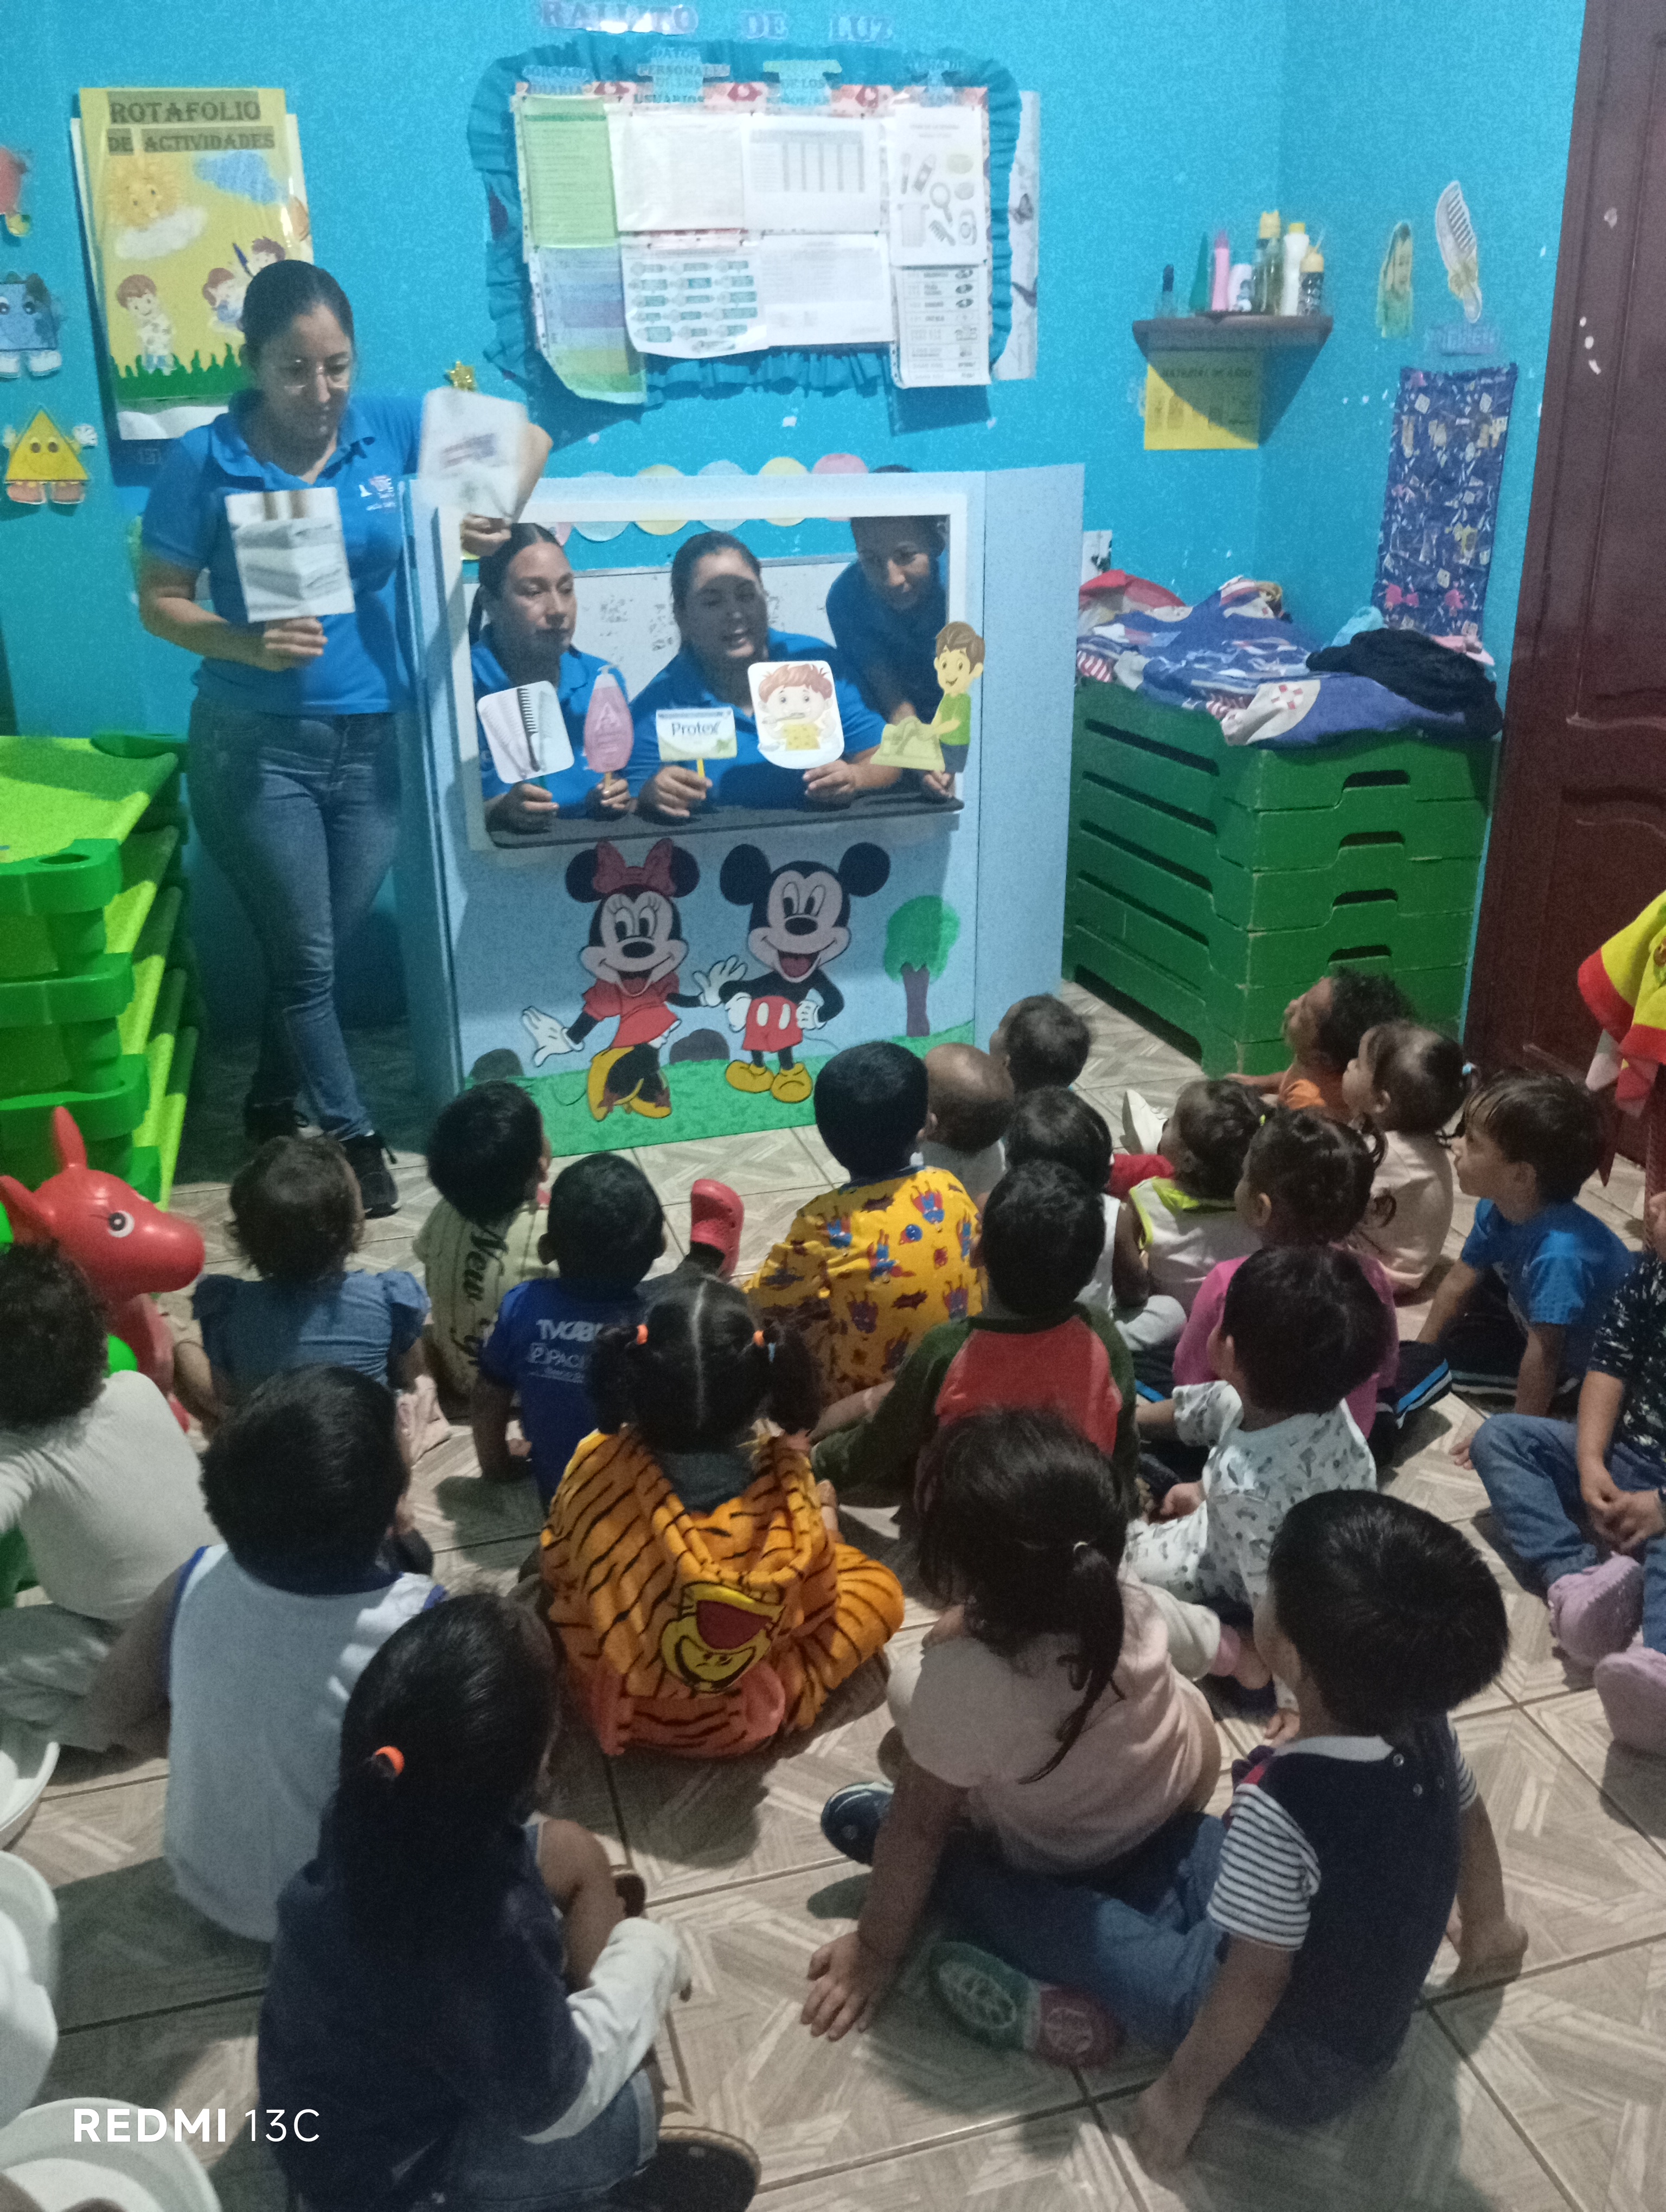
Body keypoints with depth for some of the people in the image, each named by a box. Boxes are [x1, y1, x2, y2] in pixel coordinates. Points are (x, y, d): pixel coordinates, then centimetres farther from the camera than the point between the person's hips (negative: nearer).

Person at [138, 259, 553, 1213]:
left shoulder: (392, 427, -3)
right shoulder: (203, 462, -10)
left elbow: (528, 436, 7)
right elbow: (159, 601, -5)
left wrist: (500, 513, -13)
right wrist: (247, 644, -24)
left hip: (373, 738, 4)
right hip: (256, 746, -3)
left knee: (335, 950, 14)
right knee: (306, 957, 1)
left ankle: (273, 1107, 36)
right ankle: (353, 1136, 17)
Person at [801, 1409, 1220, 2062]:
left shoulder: (956, 1687, -40)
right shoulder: (1126, 1601, -27)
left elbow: (917, 1830, -23)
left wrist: (875, 1950, -7)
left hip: (1056, 1872, -5)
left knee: (851, 1815, 1)